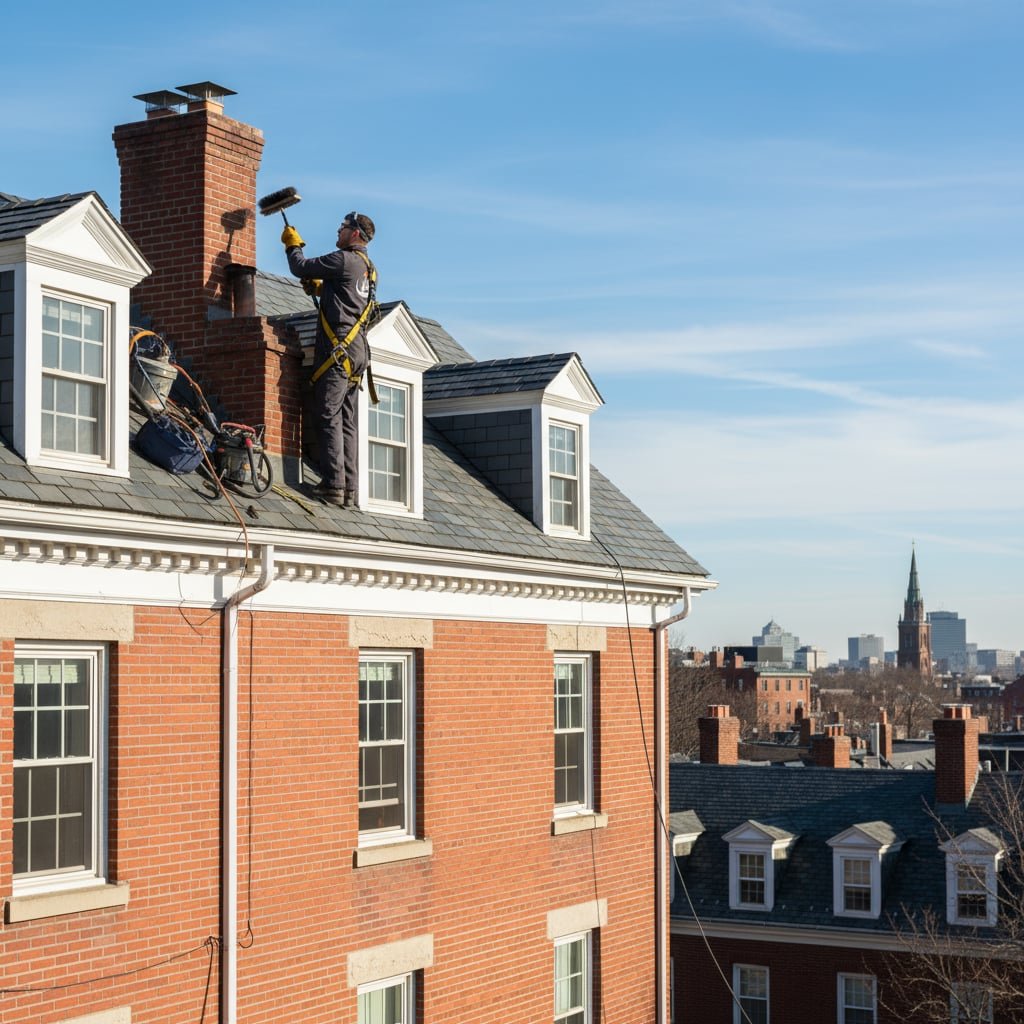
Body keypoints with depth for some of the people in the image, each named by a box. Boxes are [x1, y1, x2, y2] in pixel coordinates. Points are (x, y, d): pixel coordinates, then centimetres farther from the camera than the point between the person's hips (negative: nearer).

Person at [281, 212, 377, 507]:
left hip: (338, 350, -9)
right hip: (357, 352, 9)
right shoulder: (369, 269, 20)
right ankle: (350, 489, 5)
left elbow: (301, 268, -5)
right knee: (347, 423, 7)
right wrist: (319, 288, 24)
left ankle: (333, 485, -16)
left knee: (328, 417, -11)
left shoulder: (345, 259, -9)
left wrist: (293, 244, 12)